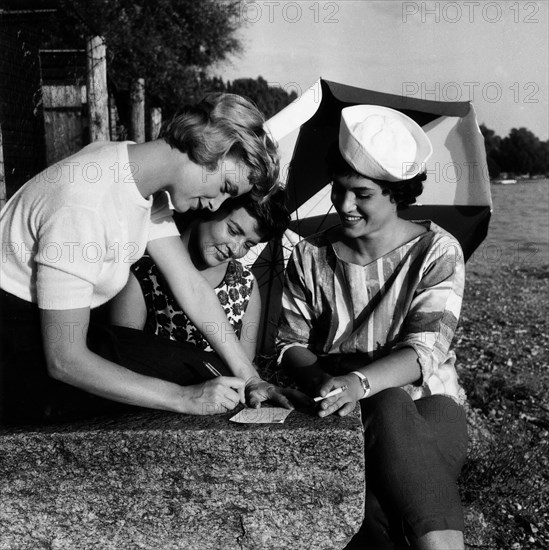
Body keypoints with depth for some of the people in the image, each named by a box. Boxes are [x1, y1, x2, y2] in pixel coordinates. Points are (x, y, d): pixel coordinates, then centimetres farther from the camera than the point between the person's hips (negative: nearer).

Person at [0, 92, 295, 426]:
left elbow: (191, 285, -4)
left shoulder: (147, 182, -4)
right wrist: (184, 399, -29)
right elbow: (65, 361, -29)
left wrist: (250, 377, -7)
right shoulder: (82, 209, -32)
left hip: (62, 329, 8)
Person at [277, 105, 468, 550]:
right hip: (348, 410, 1)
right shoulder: (311, 256, 4)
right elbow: (291, 342, 5)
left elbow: (425, 350, -14)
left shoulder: (437, 251, -3)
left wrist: (360, 381, -33)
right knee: (387, 411, -35)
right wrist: (321, 380, -18)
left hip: (427, 401, -1)